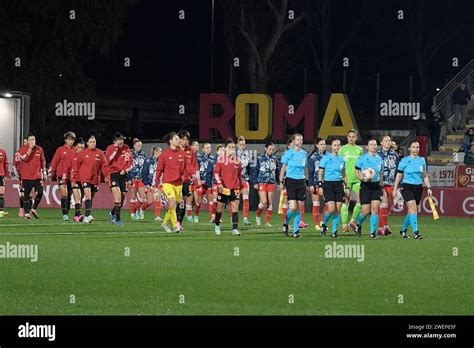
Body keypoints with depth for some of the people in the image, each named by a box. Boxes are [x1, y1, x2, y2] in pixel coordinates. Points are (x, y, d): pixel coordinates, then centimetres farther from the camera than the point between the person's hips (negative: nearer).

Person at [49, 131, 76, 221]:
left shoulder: (75, 151, 8)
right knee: (64, 195, -15)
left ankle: (67, 214, 16)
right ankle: (64, 214, -17)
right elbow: (54, 162, 3)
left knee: (69, 196, 9)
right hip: (62, 175, -3)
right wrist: (51, 174, 0)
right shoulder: (60, 150, 2)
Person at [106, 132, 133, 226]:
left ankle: (113, 213, 32)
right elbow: (108, 161, -15)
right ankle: (118, 218, -17)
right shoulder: (110, 148, -1)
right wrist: (115, 150, -17)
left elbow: (131, 163, 9)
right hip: (114, 174, -3)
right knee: (117, 196, -20)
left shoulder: (126, 148, 7)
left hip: (123, 175, 4)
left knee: (122, 197, 5)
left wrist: (125, 170, -8)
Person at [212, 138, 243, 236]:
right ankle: (217, 225, 32)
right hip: (223, 187, -2)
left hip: (235, 188, 2)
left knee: (235, 207, -10)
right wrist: (219, 183, -17)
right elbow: (216, 172, -6)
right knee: (220, 207, 10)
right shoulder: (221, 159, -2)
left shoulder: (237, 160, 7)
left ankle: (235, 229, -13)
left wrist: (240, 186, 19)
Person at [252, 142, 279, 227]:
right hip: (262, 182, -4)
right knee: (264, 202, -11)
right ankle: (258, 216, 13)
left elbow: (277, 172, 15)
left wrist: (279, 183, 11)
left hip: (271, 183, 4)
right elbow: (255, 171, -2)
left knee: (270, 203, 1)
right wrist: (255, 182, -7)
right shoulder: (260, 158, -2)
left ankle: (267, 221, 7)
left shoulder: (274, 159, 8)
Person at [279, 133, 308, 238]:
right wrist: (281, 182, -5)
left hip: (301, 181, 4)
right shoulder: (288, 153, -4)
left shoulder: (304, 153, 10)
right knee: (293, 207, -12)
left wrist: (307, 181, 16)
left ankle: (296, 230, 9)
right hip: (291, 181, -4)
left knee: (298, 207, 3)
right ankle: (286, 224, 14)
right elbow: (283, 168, -1)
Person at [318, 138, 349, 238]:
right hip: (328, 184, -4)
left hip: (339, 185, 4)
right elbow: (320, 173, -1)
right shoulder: (325, 158, -2)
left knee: (338, 210, -1)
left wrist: (347, 187, 14)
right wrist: (320, 186, -8)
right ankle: (324, 224, 11)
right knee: (331, 209, -14)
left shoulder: (342, 159, 11)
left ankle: (334, 231, 7)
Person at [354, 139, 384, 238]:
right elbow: (356, 172, 2)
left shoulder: (379, 159, 10)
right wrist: (362, 178, -17)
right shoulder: (362, 158, -1)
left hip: (376, 186, 3)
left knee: (375, 208, -11)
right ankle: (359, 224, 27)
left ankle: (373, 232, -6)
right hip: (365, 186, -3)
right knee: (366, 211, -5)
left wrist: (381, 185, 18)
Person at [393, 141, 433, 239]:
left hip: (418, 187, 4)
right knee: (413, 208, -19)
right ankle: (416, 232, -23)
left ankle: (403, 230, 28)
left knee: (411, 210, 9)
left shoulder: (422, 160, 9)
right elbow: (399, 176, 3)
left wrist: (428, 188, 8)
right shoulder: (404, 161, -1)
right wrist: (395, 189, 1)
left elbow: (425, 176, 16)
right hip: (407, 187, -4)